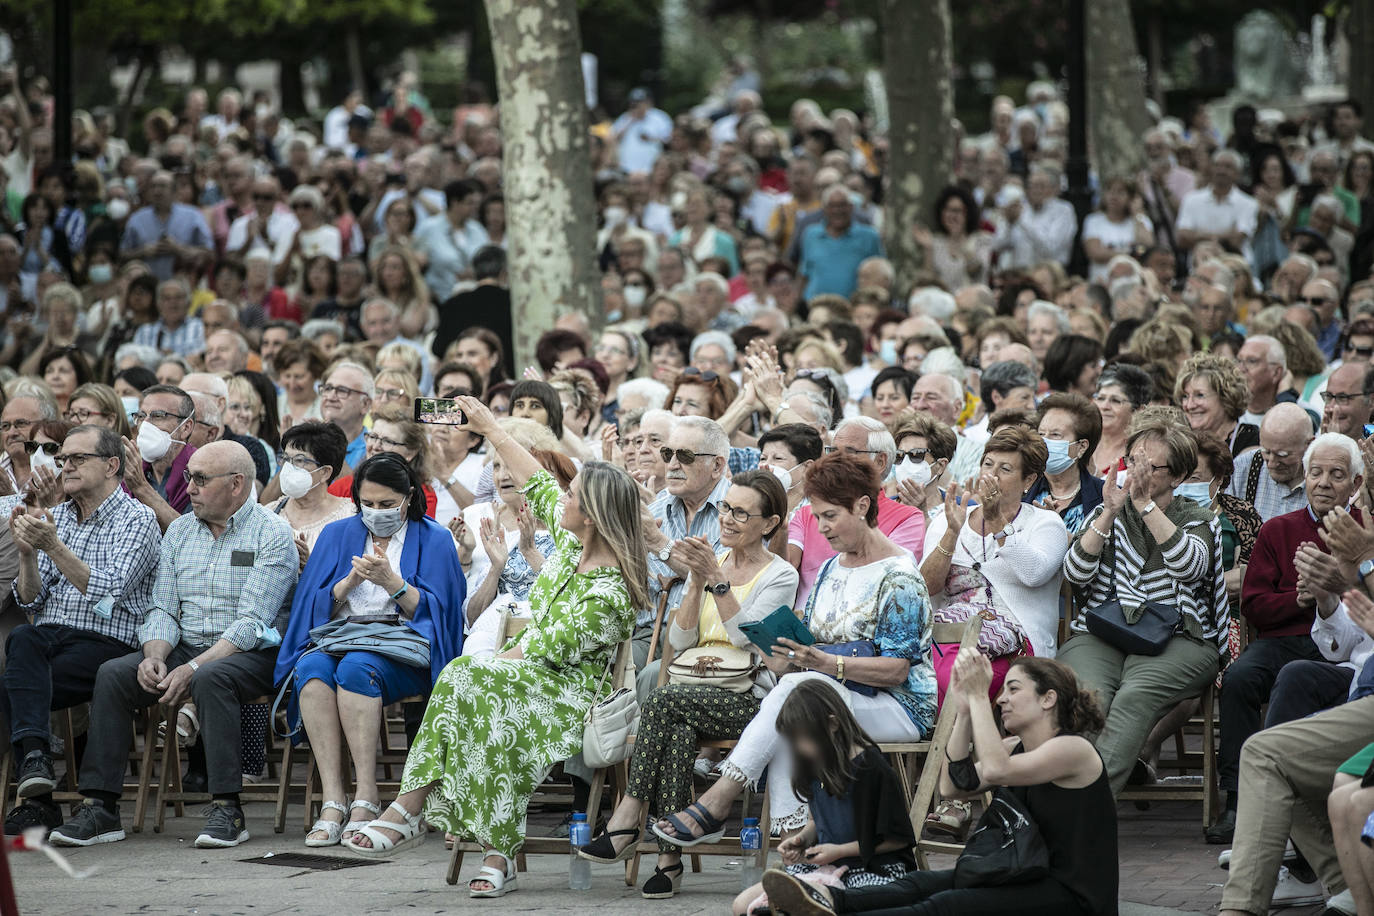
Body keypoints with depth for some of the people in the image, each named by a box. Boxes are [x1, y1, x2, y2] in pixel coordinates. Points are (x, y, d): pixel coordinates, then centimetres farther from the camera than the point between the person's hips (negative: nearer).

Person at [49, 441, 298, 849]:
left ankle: (227, 810, -33)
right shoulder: (178, 531, 14)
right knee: (113, 673, -19)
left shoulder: (271, 533, -7)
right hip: (186, 647, 6)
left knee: (210, 678, -38)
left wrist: (192, 669, -24)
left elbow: (252, 623, -16)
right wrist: (155, 656, -13)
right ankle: (99, 808, -20)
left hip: (252, 654, -6)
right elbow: (163, 609, 10)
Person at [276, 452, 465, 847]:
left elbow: (435, 611, -1)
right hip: (338, 639, 3)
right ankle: (332, 800, -39)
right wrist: (349, 582, -9)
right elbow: (317, 608, 10)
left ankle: (366, 798, -38)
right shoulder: (338, 534, 18)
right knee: (313, 667, -33)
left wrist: (392, 581, -16)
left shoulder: (434, 539, 8)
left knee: (355, 666, -37)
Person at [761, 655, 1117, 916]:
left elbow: (996, 770, -28)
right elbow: (954, 786, 4)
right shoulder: (1015, 747, 16)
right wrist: (965, 709, -3)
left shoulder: (1073, 749, -13)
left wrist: (978, 696, -21)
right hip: (1027, 881, 8)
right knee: (924, 884, -15)